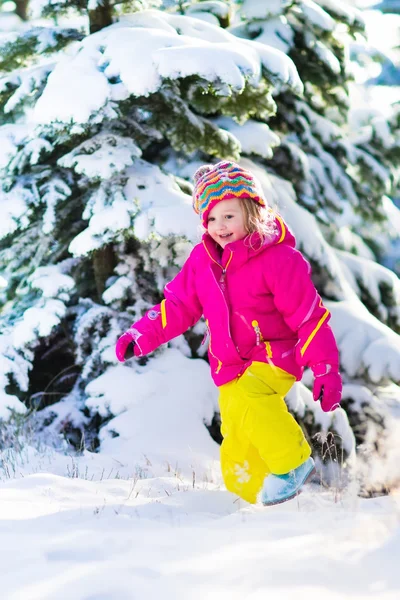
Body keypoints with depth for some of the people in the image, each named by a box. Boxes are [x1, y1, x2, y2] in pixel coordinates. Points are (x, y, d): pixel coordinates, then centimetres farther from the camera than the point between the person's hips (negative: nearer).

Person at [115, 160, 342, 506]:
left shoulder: (278, 259, -14)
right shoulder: (202, 259, 3)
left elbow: (310, 317, -13)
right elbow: (178, 305, 11)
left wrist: (326, 372, -15)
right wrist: (141, 336, -3)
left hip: (273, 357, -6)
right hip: (229, 369, 6)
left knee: (248, 398, -37)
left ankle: (293, 463, -20)